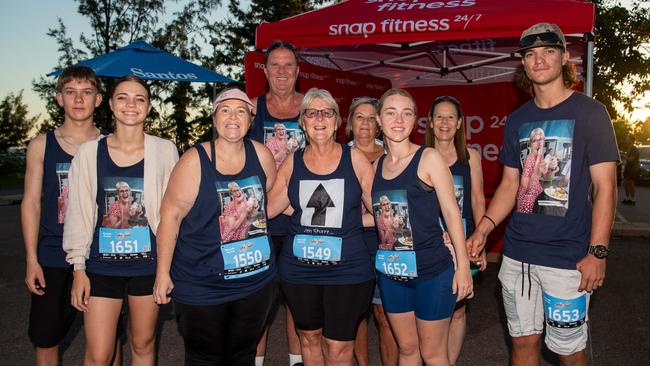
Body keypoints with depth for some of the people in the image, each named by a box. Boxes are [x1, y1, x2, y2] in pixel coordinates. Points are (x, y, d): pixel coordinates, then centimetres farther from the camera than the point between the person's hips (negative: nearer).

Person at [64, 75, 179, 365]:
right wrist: (79, 267, 1)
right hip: (101, 265, 0)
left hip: (148, 263, 0)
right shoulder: (89, 152, 0)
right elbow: (79, 212, 3)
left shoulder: (165, 151, -3)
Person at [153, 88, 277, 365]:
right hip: (201, 286, -4)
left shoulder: (261, 156, -2)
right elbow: (171, 215, -13)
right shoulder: (194, 161, -13)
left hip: (256, 279, 4)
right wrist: (163, 273, -13)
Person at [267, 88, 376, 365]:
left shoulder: (354, 159, -2)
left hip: (347, 268, -2)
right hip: (299, 268, 3)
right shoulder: (292, 162, 4)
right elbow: (266, 209, 2)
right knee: (309, 337, 19)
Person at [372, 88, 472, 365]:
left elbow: (451, 212, -8)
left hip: (431, 272, -4)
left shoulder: (429, 158, -8)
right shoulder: (376, 165, 6)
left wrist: (463, 266, -9)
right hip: (391, 272, 4)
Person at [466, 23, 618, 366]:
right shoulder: (517, 120, 9)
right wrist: (483, 228, 0)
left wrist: (597, 252, -13)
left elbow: (605, 186, -7)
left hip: (567, 257, -4)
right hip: (517, 253, 5)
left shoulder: (589, 112, -4)